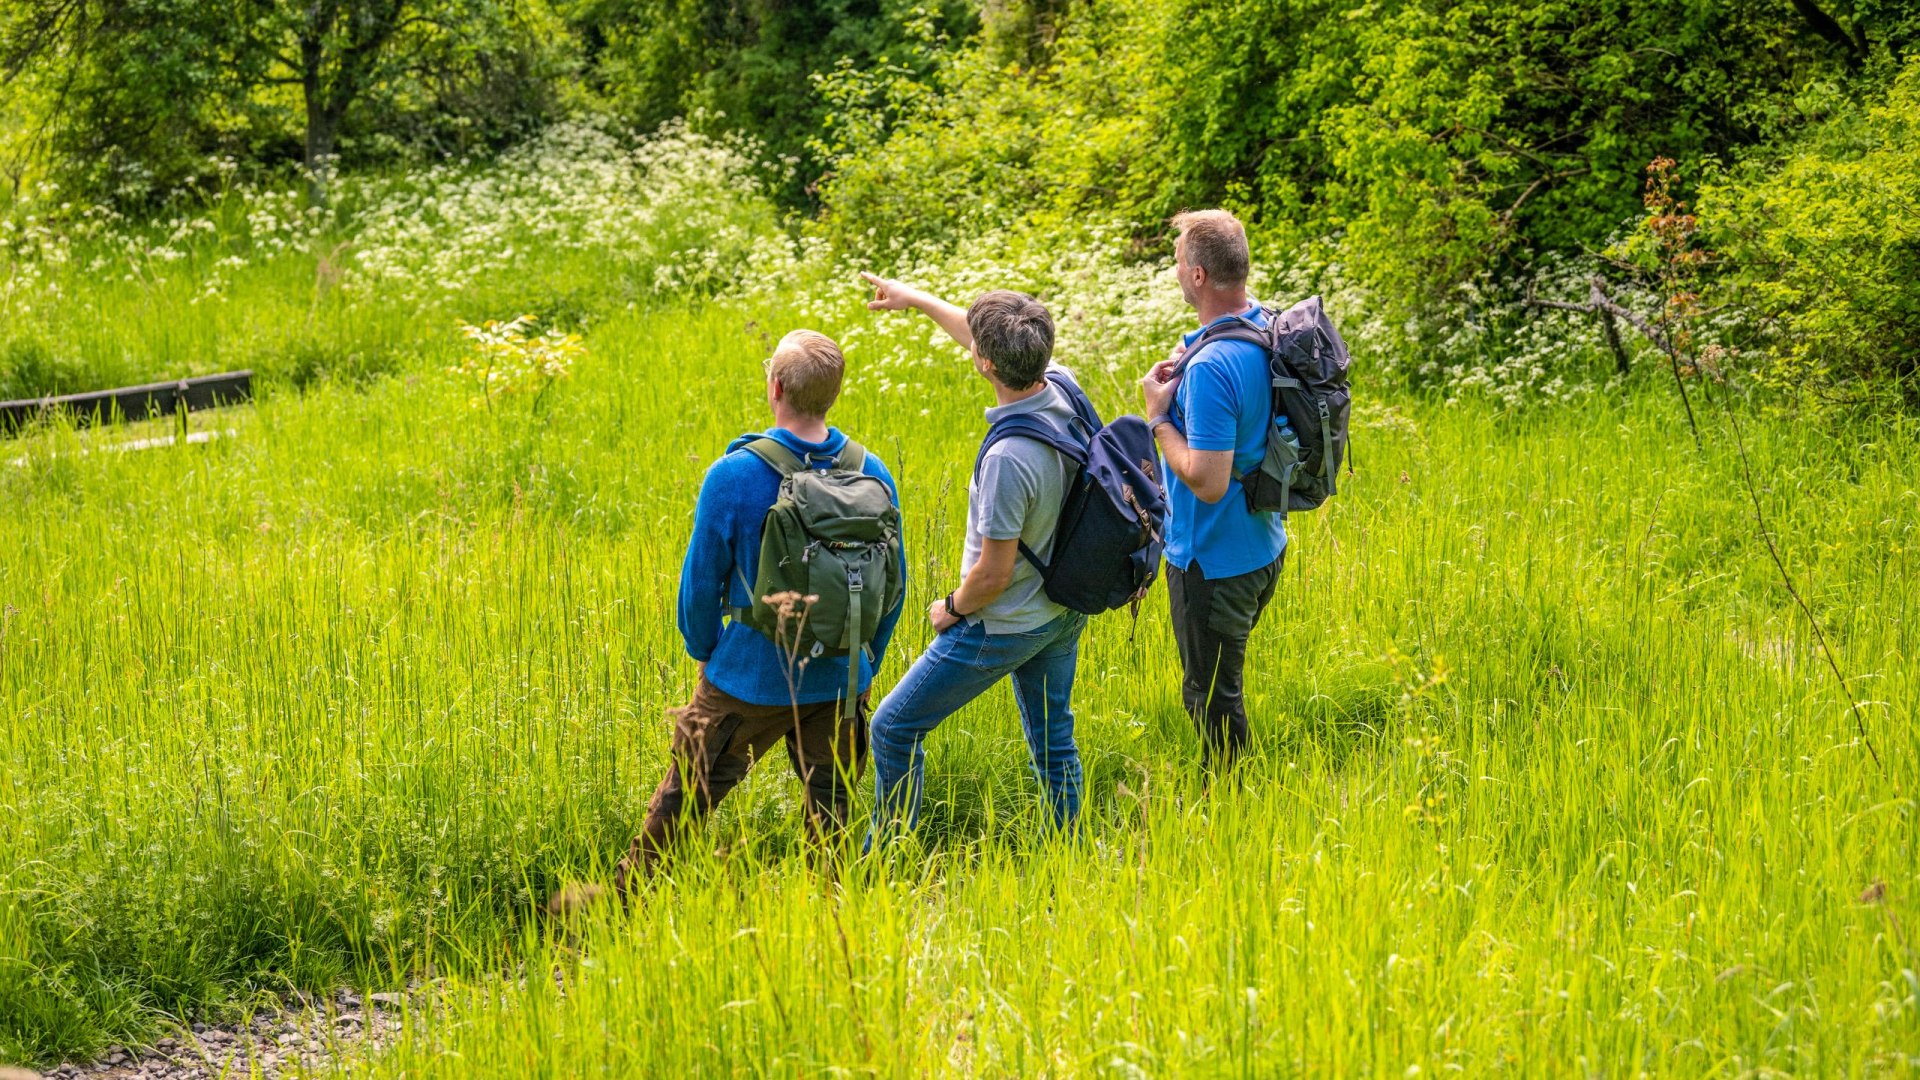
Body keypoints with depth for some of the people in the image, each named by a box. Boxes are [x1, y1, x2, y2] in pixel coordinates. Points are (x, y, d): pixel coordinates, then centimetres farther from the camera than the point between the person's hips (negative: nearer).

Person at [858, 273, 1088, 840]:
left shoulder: (1008, 458, -35)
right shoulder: (1062, 391, -12)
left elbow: (993, 574, -26)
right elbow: (987, 340, 10)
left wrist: (953, 607, -6)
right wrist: (917, 299, 20)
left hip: (1004, 628, -8)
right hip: (1065, 612, 8)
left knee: (894, 728, 7)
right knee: (1053, 739, 22)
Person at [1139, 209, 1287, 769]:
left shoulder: (1212, 368, -29)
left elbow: (1207, 482, -29)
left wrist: (1159, 417, -17)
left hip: (1213, 561, -9)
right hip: (1265, 548, 9)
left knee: (1211, 694, 7)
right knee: (1225, 684, 25)